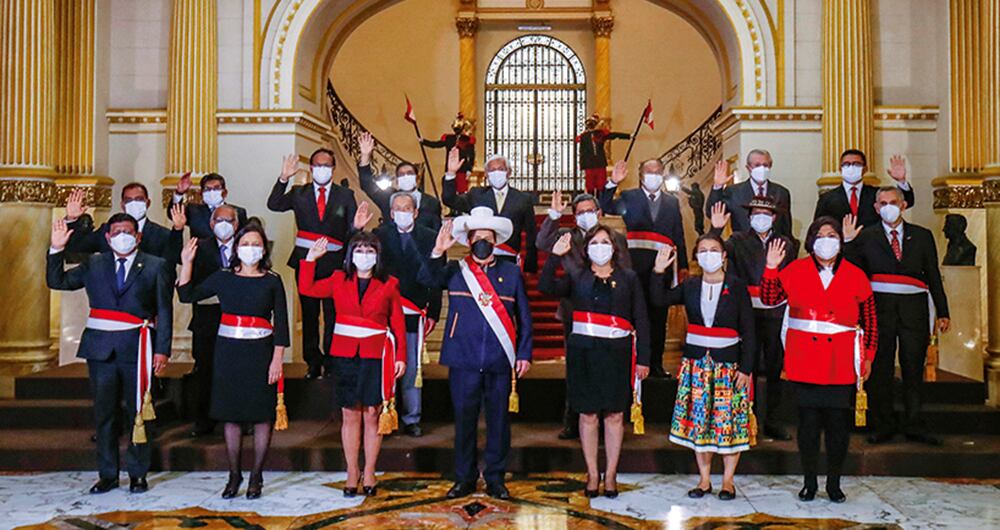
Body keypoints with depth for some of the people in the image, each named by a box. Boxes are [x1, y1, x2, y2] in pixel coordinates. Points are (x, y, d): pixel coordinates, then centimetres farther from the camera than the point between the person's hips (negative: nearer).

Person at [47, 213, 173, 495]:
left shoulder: (156, 266, 4)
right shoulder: (94, 265, 12)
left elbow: (165, 311, 0)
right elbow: (56, 281, 12)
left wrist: (162, 349, -7)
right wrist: (57, 249, -1)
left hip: (136, 347, -3)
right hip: (100, 347, 3)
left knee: (138, 413, 3)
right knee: (104, 413, 8)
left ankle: (137, 474, 14)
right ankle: (107, 474, 19)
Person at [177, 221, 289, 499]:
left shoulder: (272, 281, 1)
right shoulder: (223, 278, 7)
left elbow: (281, 323, -1)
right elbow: (187, 295, 4)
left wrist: (277, 359, -7)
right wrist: (187, 263, -5)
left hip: (261, 352, -2)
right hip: (228, 351, 2)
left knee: (262, 415, 2)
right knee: (231, 415, 8)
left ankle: (256, 476, 15)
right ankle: (234, 474, 20)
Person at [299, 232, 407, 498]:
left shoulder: (388, 285, 4)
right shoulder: (339, 281, 9)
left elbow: (398, 324, 3)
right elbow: (307, 288, 8)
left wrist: (400, 357, -3)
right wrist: (311, 259, 3)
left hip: (376, 357, -1)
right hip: (345, 356, 1)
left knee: (373, 415, 2)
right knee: (350, 415, 6)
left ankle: (369, 474, 14)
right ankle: (352, 473, 15)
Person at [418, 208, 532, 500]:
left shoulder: (511, 272, 8)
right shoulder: (454, 271, 7)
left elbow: (524, 316, 7)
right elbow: (426, 278, -9)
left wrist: (525, 353, 1)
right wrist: (438, 252, -24)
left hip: (500, 361, 1)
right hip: (464, 360, 0)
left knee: (499, 420, 7)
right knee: (464, 420, 7)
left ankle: (495, 478, 20)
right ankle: (465, 477, 21)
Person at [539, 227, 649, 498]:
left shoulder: (628, 278, 9)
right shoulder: (576, 277, 9)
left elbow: (641, 320, 7)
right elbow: (545, 287, -8)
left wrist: (643, 358, 2)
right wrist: (555, 256, -15)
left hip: (617, 352, 0)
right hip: (583, 351, 0)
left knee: (615, 415, 4)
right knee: (588, 415, 4)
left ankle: (611, 475, 16)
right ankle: (592, 474, 16)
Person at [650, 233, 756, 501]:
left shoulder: (737, 286, -2)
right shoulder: (690, 286, 6)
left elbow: (748, 330, -3)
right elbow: (660, 299, -2)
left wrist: (746, 367, -7)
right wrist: (659, 271, -13)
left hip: (728, 362, -3)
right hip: (696, 362, 3)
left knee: (729, 421, 1)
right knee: (697, 420, 5)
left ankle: (728, 480, 16)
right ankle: (704, 479, 18)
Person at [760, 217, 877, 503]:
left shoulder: (856, 276, 6)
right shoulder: (796, 271, 6)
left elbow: (870, 320, 9)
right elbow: (769, 299, -1)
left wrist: (868, 357, 6)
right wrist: (771, 268, -11)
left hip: (841, 363, 0)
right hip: (804, 360, 0)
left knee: (838, 422, 4)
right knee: (808, 420, 4)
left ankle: (834, 483, 19)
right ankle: (809, 482, 17)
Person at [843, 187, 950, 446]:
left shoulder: (922, 236, 12)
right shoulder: (866, 237, 7)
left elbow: (934, 276, 12)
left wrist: (942, 313, 9)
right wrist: (848, 242, -11)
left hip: (914, 308, 1)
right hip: (880, 307, -1)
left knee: (913, 368, 6)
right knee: (880, 369, 3)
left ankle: (913, 425, 16)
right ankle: (882, 426, 13)